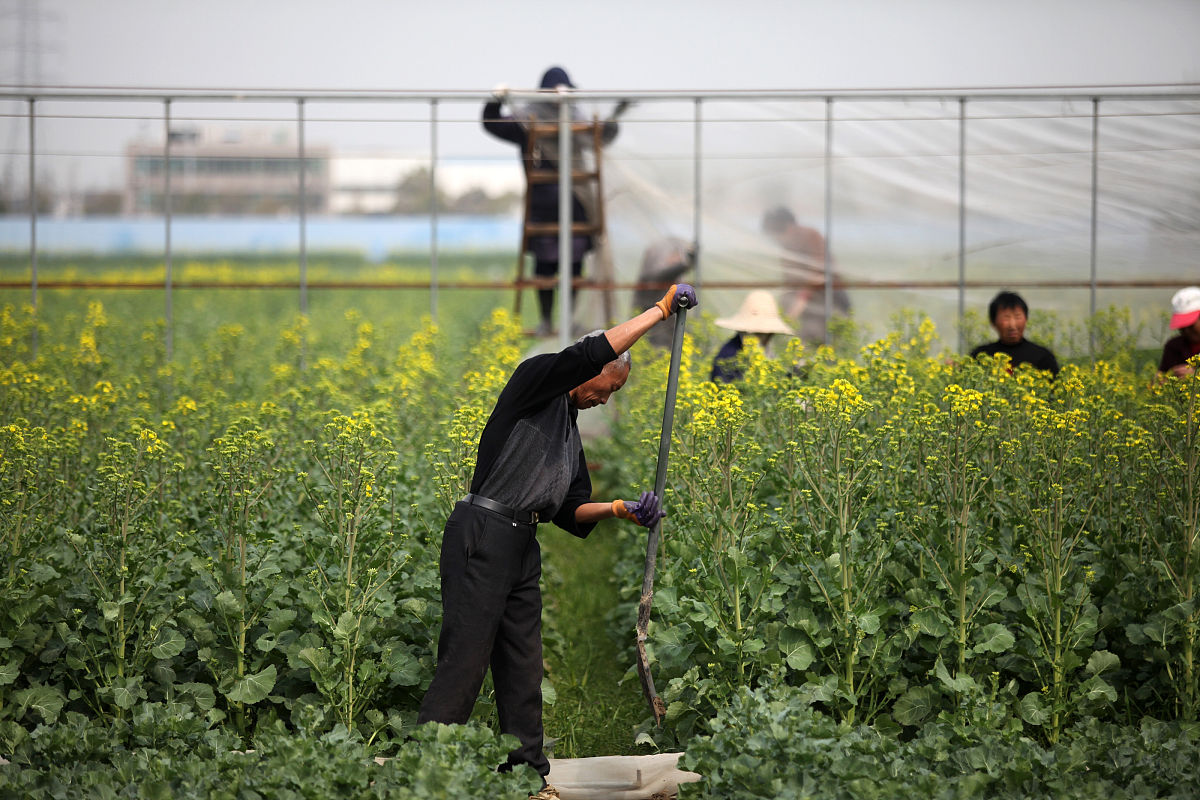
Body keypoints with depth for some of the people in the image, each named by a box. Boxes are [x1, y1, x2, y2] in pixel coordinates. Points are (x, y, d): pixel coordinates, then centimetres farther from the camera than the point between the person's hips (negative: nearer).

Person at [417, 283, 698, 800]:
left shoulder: (570, 432, 23)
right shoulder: (535, 381, -1)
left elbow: (570, 512, 19)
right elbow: (590, 353, -18)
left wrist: (617, 509, 2)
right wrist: (659, 311, -12)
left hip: (523, 546, 9)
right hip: (481, 537, -9)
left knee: (522, 669, 8)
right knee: (464, 661, -11)